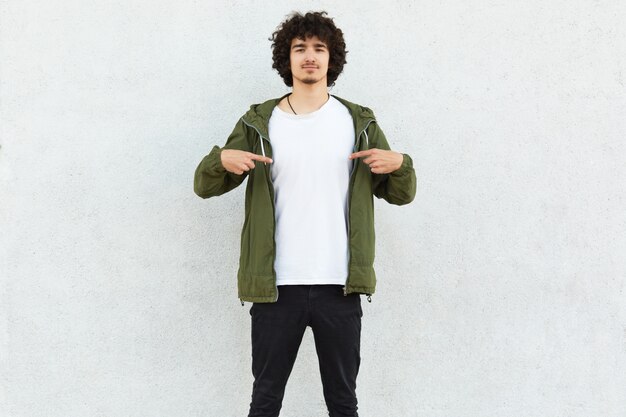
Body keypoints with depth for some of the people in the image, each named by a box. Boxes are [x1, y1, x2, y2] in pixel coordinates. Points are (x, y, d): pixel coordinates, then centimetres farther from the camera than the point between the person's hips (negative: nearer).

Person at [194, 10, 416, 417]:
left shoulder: (360, 122, 6)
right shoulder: (259, 122, 5)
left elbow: (401, 194, 10)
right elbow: (205, 185, 7)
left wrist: (399, 163, -12)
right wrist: (222, 159, -15)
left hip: (339, 285, 1)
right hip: (276, 286, 0)